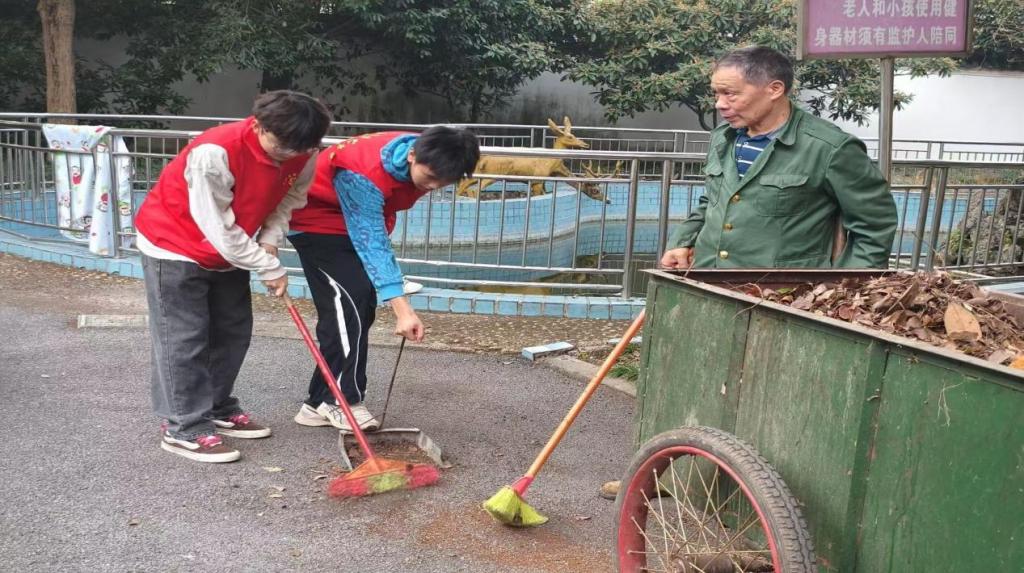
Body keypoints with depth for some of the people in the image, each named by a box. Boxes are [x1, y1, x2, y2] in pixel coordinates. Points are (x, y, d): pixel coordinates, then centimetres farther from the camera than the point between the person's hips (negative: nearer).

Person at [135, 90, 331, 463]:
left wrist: (269, 242, -16)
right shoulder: (214, 153, -36)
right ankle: (183, 428, 3)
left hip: (230, 250, 7)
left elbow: (289, 198, 1)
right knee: (184, 338, -6)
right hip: (175, 246, -7)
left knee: (233, 331, 10)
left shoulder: (303, 156, -16)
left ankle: (218, 410, 25)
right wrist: (270, 269, -23)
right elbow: (220, 229, -30)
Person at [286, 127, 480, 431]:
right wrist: (402, 308, -46)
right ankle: (344, 401, -10)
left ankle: (321, 403, 9)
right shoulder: (365, 172, -37)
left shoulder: (426, 163, -13)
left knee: (358, 306, 2)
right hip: (314, 218, -8)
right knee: (351, 300, -20)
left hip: (349, 223, 8)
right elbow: (371, 241, -40)